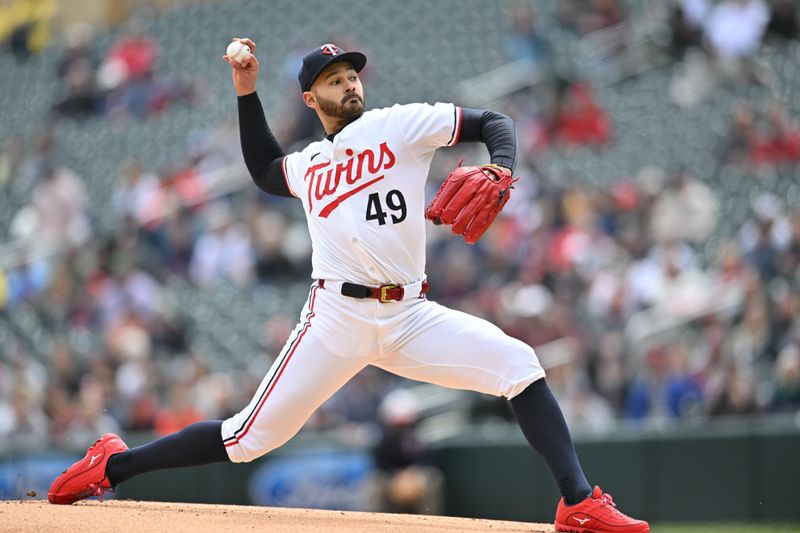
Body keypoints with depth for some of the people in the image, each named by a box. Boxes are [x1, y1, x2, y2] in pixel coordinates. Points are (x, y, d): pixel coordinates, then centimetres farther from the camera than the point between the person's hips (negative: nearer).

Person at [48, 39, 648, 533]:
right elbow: (264, 169, 40)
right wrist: (248, 93, 30)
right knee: (248, 438, -4)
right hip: (338, 318, 0)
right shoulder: (308, 164, 17)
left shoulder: (400, 125, 7)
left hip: (411, 317, 0)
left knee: (519, 364, -18)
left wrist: (500, 173, -18)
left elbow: (493, 123, 3)